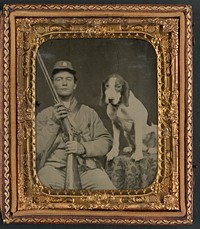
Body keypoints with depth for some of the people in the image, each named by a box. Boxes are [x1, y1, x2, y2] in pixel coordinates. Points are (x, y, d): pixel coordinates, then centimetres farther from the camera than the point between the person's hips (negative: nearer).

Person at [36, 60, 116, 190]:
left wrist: (83, 148, -6)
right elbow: (37, 151, 7)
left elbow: (106, 141, 13)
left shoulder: (89, 113, 23)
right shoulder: (43, 116, 20)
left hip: (87, 168, 1)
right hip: (54, 168, -1)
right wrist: (53, 123, -3)